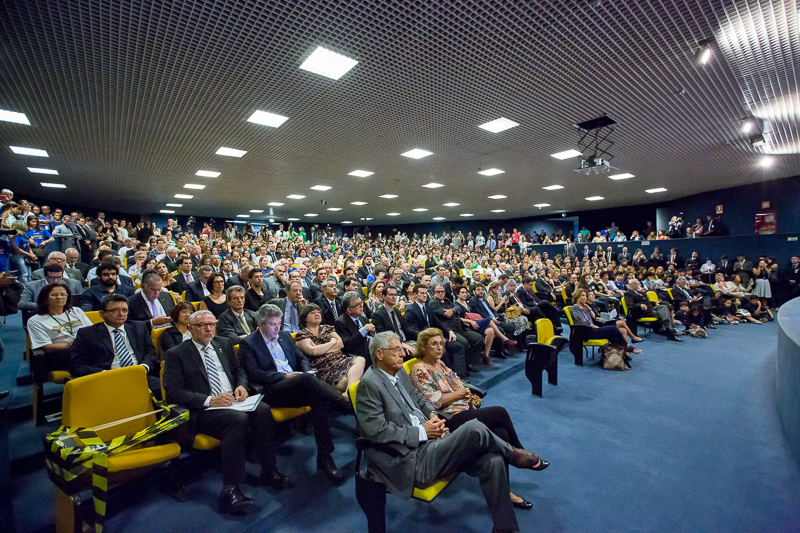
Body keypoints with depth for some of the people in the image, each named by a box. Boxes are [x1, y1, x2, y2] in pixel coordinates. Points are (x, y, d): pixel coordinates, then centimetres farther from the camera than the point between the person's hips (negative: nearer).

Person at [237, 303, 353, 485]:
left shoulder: (285, 336, 21)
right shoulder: (248, 344, 4)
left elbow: (301, 357, 23)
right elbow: (254, 374, -7)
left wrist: (307, 371, 0)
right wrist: (284, 376, -14)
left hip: (297, 385, 5)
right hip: (272, 391, -5)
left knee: (317, 400, -29)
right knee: (307, 380, -35)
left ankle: (324, 457, -25)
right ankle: (351, 407, -34)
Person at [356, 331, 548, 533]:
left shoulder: (399, 372, 10)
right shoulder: (369, 384, -16)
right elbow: (377, 430, -20)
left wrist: (432, 414, 2)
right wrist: (422, 432, -16)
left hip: (429, 440, 9)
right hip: (413, 460, -8)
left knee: (492, 461, -6)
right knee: (475, 429, -25)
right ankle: (513, 454, 7)